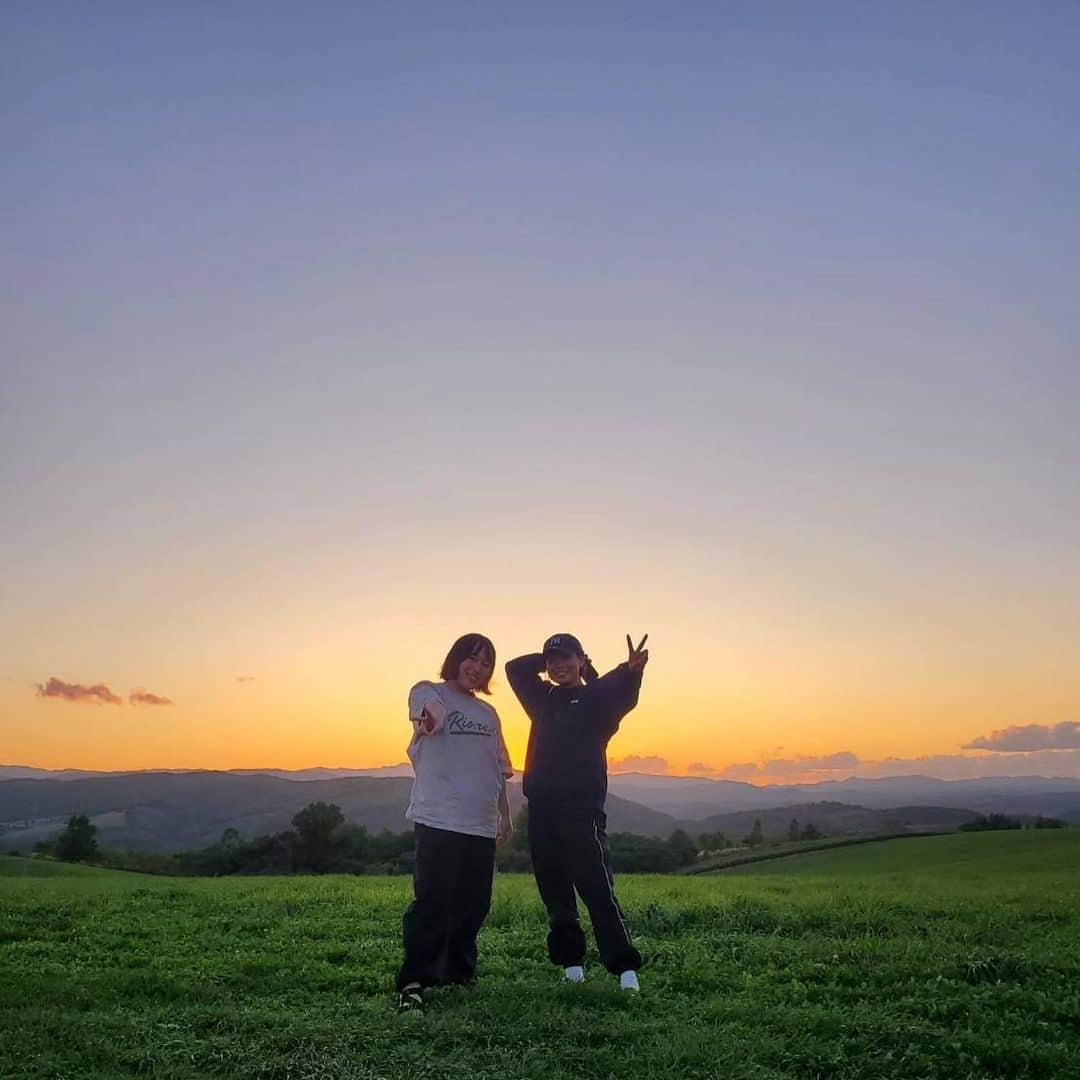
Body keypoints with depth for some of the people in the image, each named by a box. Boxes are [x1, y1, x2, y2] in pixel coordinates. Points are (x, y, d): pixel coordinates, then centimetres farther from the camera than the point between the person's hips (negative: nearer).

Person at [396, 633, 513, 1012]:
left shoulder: (488, 714, 19)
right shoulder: (429, 692, -1)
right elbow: (427, 710, -27)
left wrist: (505, 814, 21)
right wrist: (427, 719, -50)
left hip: (481, 826, 7)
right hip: (439, 820, -6)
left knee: (473, 906, 10)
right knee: (432, 903, -11)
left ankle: (459, 975, 25)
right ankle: (413, 984, -3)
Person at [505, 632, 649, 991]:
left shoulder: (598, 697, 0)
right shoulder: (544, 699, 16)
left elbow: (622, 693, -22)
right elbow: (515, 668, 25)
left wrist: (631, 671, -44)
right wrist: (546, 659, 14)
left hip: (582, 807, -6)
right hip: (542, 809, 6)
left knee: (597, 888, -10)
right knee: (554, 892, 9)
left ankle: (625, 968, -7)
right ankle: (571, 963, 18)